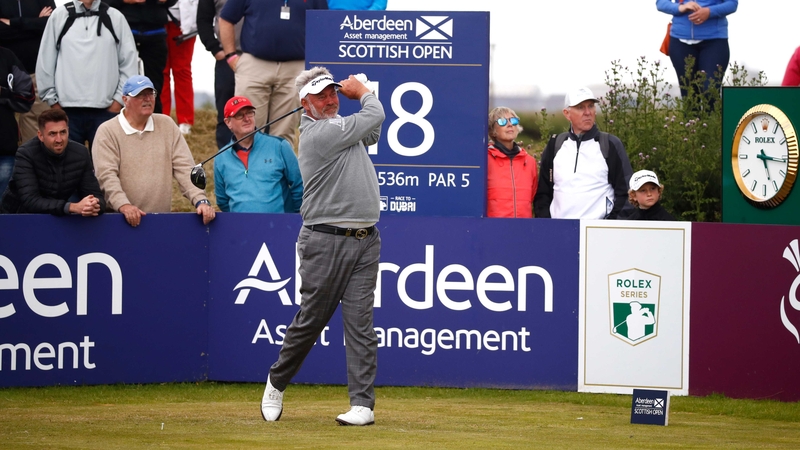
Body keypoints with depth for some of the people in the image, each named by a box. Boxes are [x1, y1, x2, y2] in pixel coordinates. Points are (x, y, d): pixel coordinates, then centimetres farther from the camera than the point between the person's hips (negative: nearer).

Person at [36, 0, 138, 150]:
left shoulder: (115, 18, 7)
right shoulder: (59, 16, 7)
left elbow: (128, 62, 7)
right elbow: (45, 61, 8)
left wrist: (119, 99, 1)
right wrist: (52, 100, 5)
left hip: (105, 110, 0)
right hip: (67, 110, 0)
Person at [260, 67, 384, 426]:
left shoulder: (341, 127, 16)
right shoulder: (318, 134, -11)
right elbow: (375, 116, -7)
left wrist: (355, 93, 18)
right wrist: (363, 92, 13)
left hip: (365, 241, 7)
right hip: (326, 241, -7)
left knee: (360, 322, -2)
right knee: (310, 320, 2)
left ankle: (363, 404, -5)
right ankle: (277, 382, 24)